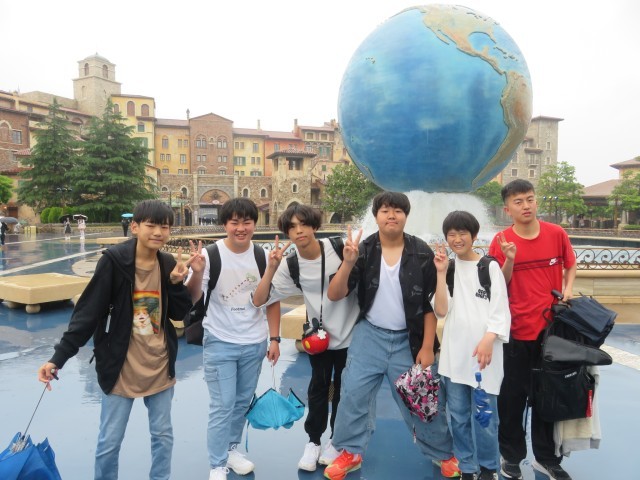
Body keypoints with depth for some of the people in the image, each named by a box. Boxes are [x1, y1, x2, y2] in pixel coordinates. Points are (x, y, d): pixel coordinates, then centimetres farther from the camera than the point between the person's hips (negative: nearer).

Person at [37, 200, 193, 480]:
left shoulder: (169, 264, -3)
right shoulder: (114, 260, -15)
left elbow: (179, 313, 1)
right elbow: (88, 312, -13)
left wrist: (176, 282, -15)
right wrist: (59, 357, -15)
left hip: (160, 365, 4)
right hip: (121, 366, -3)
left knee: (163, 436, 17)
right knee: (109, 442, 12)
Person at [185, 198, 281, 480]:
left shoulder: (263, 256, -4)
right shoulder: (210, 255, -13)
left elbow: (272, 300, 4)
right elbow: (191, 300, -14)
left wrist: (274, 339, 1)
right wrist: (197, 273, -33)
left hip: (254, 344, 4)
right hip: (220, 344, -3)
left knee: (242, 402, 18)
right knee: (222, 406, 2)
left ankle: (232, 449, 39)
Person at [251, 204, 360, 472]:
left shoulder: (339, 248, -19)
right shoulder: (290, 265, -11)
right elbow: (259, 300, -13)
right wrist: (271, 267, -25)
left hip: (350, 332, -1)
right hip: (318, 335, 2)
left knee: (344, 389, 12)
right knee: (318, 388, 11)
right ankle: (313, 441, 32)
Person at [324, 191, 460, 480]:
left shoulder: (422, 253, -9)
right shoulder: (363, 250, -8)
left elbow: (431, 304, -4)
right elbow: (334, 295, -12)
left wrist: (427, 347, -7)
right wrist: (348, 263, -27)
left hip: (409, 338, -1)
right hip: (369, 334, 1)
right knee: (353, 393, 3)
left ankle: (443, 455, 31)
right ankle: (350, 452, 24)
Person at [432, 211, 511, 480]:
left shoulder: (490, 266, 0)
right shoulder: (448, 268, 9)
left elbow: (500, 310, -4)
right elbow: (441, 311, -1)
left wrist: (488, 340, -19)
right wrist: (441, 273, -7)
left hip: (484, 350, -3)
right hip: (454, 351, 3)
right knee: (458, 416, 11)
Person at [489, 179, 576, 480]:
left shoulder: (556, 234, -1)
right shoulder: (501, 241, -8)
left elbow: (570, 266, 15)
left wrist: (568, 289, -2)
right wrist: (510, 260, -22)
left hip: (552, 326, 3)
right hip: (517, 330, -2)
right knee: (513, 395, 10)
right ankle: (511, 456, 29)